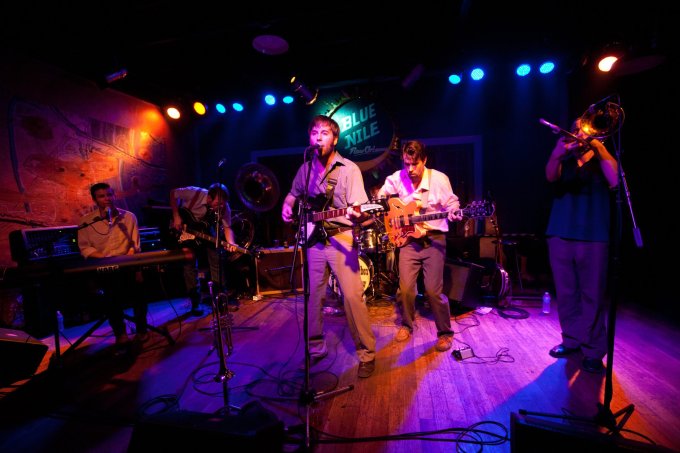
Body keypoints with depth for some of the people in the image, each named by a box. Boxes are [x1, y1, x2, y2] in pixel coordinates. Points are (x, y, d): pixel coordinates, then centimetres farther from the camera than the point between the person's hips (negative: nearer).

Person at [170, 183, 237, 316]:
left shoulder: (224, 207, -25)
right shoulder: (195, 193, -33)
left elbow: (227, 227, -18)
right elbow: (173, 193, -18)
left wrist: (230, 243, -38)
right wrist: (176, 216, -23)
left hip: (206, 230, 3)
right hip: (185, 228, -2)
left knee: (217, 258, -5)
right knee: (190, 264, -5)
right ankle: (195, 303, 5)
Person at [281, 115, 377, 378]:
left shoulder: (349, 169, -3)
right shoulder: (305, 169, 11)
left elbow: (359, 208, -10)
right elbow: (293, 194, 25)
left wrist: (357, 215, -33)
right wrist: (287, 207, 3)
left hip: (341, 238, -4)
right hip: (313, 239, 5)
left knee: (352, 296, -7)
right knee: (313, 296, 10)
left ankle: (367, 354, 11)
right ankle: (315, 349, 28)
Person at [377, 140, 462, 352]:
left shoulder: (439, 179, -8)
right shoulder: (397, 178, -2)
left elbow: (452, 204, -1)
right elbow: (381, 196, 12)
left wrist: (454, 213, -22)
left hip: (434, 239, -2)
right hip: (408, 238, 2)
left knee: (433, 290, -6)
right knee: (405, 288, -1)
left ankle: (445, 333, 18)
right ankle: (406, 325, 26)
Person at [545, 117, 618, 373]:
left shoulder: (602, 160, 11)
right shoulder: (565, 162, 15)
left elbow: (615, 180, -10)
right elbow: (551, 176, -8)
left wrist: (598, 146, -10)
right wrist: (558, 152, -25)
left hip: (593, 237, -2)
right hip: (560, 235, 2)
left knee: (592, 295, 1)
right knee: (566, 293, 9)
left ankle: (594, 350, 12)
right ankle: (572, 340, 23)